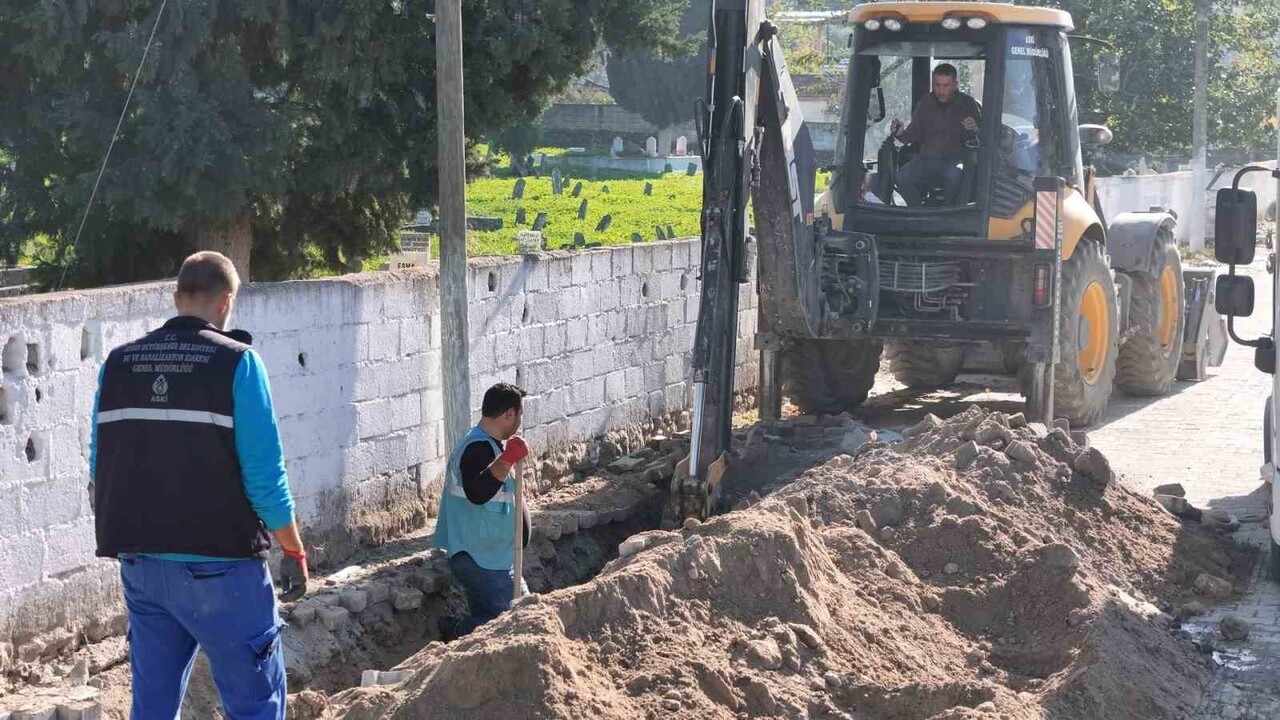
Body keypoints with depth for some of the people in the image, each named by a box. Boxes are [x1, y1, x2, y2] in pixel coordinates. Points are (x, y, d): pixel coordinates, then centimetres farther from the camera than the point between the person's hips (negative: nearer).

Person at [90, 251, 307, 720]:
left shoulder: (119, 364, 6)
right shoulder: (236, 363, -9)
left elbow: (100, 470, 9)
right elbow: (264, 474, -12)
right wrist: (294, 552, -2)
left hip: (140, 564, 5)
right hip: (218, 566, -5)